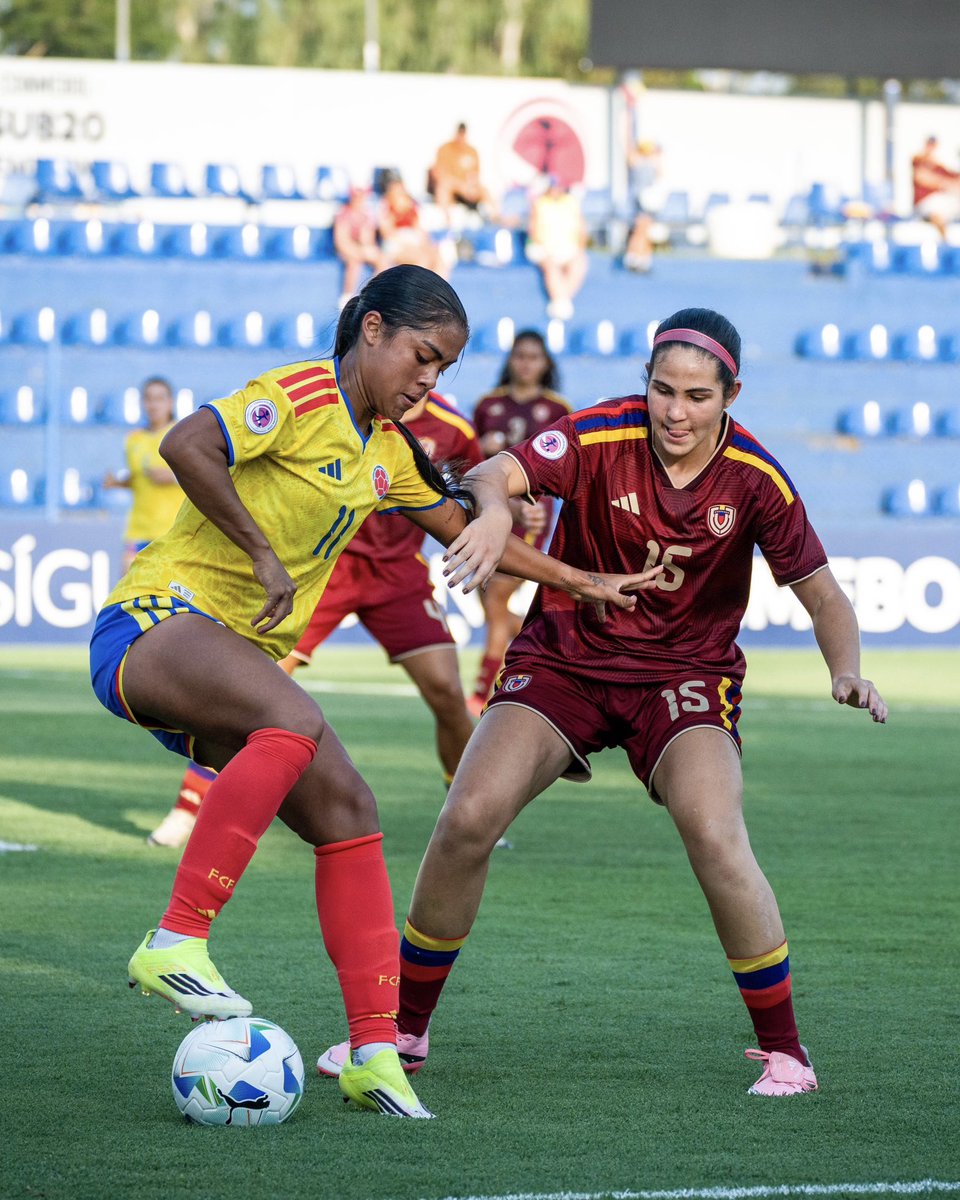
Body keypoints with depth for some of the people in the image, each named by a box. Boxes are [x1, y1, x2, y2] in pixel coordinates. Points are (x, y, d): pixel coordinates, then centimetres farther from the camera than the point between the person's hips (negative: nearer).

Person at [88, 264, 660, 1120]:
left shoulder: (389, 449, 17)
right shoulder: (303, 396, -11)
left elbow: (464, 529, 31)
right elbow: (185, 445, -27)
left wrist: (583, 583, 32)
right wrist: (263, 553, -22)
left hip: (238, 656, 9)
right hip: (157, 621, -9)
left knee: (347, 811, -3)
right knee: (295, 721, -35)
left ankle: (375, 1052, -1)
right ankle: (175, 944, -32)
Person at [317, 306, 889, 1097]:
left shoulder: (755, 480, -13)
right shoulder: (601, 438, -17)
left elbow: (822, 594, -3)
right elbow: (497, 472, -33)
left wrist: (847, 670, -23)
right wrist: (495, 504, -57)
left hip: (686, 673, -1)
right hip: (566, 655, 1)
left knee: (716, 838, -25)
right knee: (468, 819, -14)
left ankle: (784, 1050, -8)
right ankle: (404, 1029, 5)